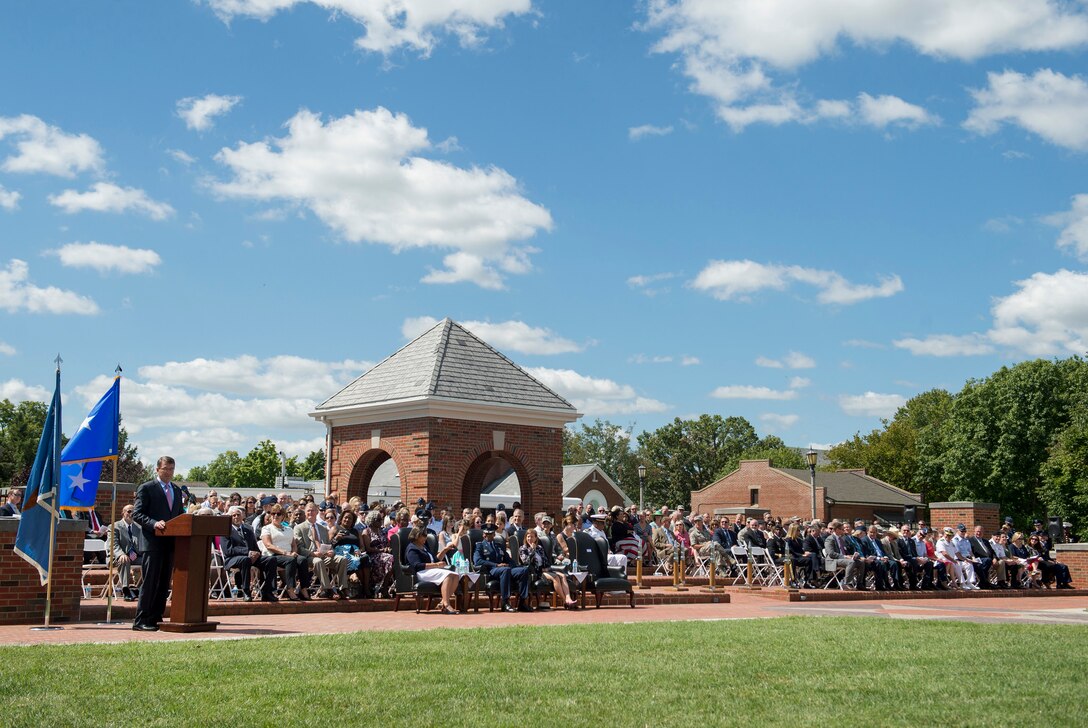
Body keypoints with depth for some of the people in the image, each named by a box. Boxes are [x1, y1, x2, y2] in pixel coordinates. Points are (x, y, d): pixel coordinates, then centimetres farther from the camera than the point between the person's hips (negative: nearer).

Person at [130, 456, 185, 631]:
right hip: (152, 542, -7)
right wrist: (154, 523, -22)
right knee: (150, 582, -7)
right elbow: (136, 513, -8)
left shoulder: (177, 491, 18)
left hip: (170, 543, 7)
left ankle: (156, 618, 16)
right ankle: (140, 621, -4)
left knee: (164, 583, 9)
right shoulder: (146, 488, -2)